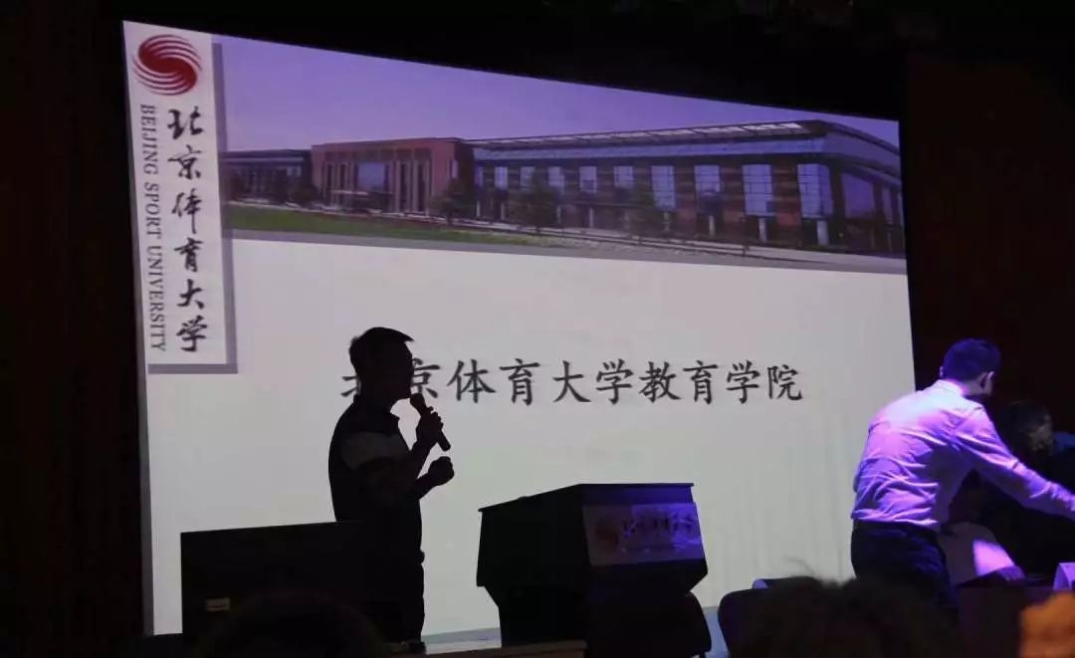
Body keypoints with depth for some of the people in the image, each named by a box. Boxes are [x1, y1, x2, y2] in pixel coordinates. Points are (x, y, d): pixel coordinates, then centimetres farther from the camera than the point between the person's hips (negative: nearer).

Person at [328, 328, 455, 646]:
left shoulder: (380, 423, 18)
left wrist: (430, 479, 8)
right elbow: (387, 494, -25)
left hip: (396, 569, 10)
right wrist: (424, 443, -15)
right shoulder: (362, 426, -13)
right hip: (377, 574, -10)